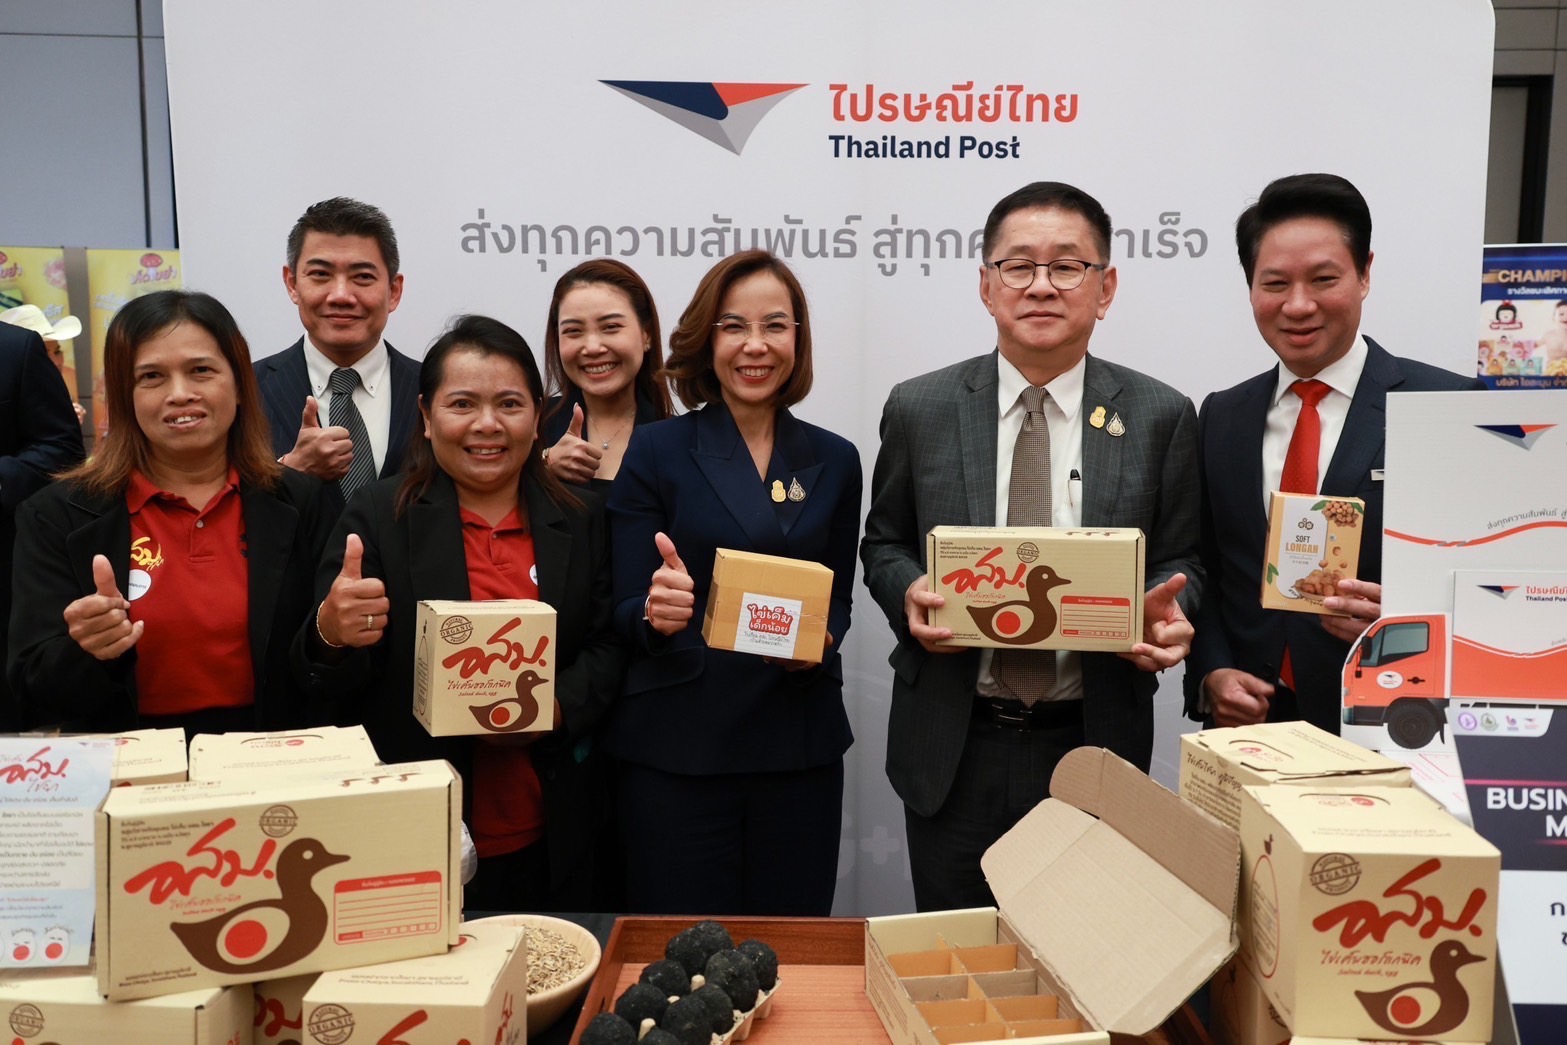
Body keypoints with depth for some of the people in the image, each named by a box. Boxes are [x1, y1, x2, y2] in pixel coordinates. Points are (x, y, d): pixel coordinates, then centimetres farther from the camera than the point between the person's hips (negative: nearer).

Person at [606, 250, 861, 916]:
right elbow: (625, 611, -2)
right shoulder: (656, 452, -1)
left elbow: (838, 602, 13)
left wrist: (818, 637, -8)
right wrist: (658, 611, -23)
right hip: (676, 746, -2)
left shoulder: (835, 461, 7)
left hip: (800, 744, 3)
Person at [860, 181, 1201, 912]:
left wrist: (1167, 611, -16)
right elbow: (883, 543, 7)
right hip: (952, 749, 0)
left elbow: (1179, 560, 5)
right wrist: (909, 593, -14)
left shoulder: (1160, 417, -1)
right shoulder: (919, 410, -1)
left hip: (1094, 748, 0)